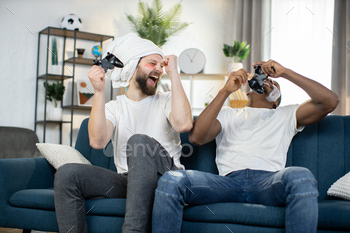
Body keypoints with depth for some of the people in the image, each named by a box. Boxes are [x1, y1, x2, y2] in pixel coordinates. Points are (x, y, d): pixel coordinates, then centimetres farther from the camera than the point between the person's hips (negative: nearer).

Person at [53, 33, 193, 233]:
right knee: (67, 174, -18)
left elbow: (183, 124, -18)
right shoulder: (114, 107, 12)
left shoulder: (166, 100, 7)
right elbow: (98, 141, -9)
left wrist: (174, 73, -11)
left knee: (139, 141, -33)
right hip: (127, 180, 3)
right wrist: (99, 92, -13)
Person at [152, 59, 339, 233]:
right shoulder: (228, 115, 29)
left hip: (269, 181, 0)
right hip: (229, 180, 1)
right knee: (170, 181, -27)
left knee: (300, 176, -37)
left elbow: (330, 101, 14)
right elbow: (196, 138, 8)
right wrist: (225, 91, 4)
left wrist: (284, 72, 11)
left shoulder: (286, 115, 30)